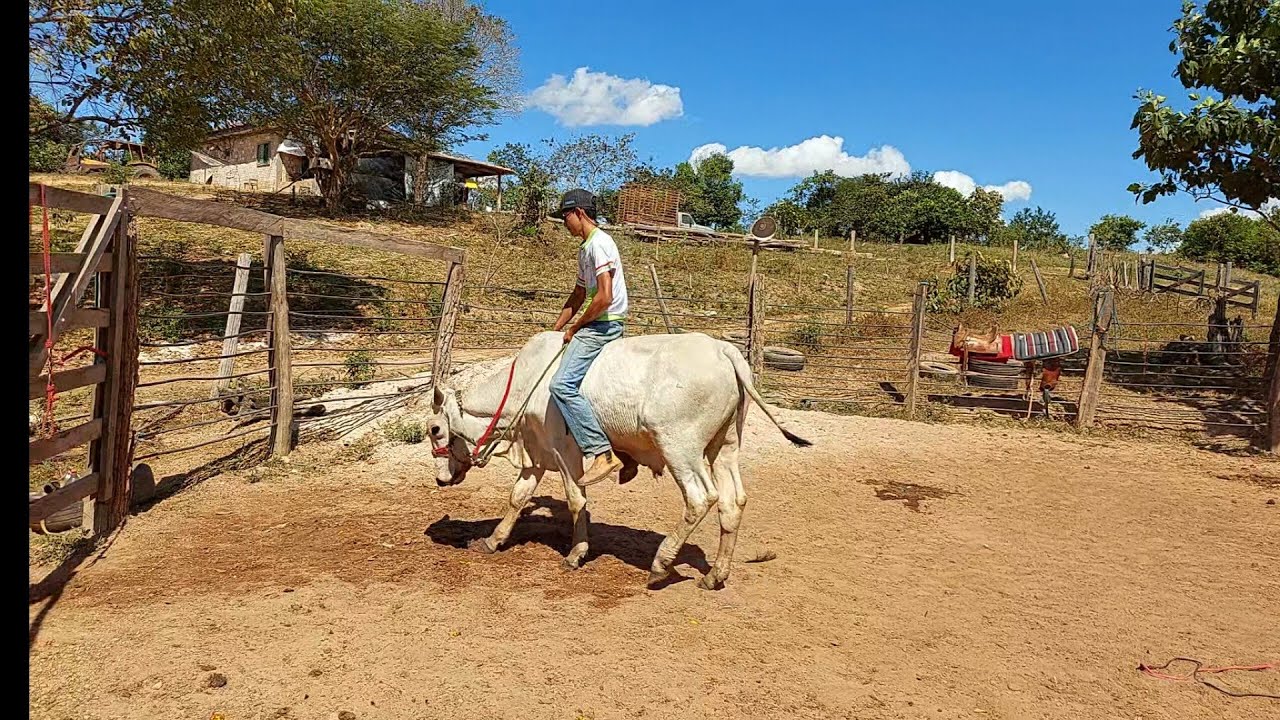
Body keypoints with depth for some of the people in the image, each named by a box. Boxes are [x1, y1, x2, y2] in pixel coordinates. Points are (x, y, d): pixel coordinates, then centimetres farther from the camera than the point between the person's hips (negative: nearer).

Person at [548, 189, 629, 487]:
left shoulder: (599, 243, -12)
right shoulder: (585, 248, 20)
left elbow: (605, 297, -21)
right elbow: (578, 296, 27)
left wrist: (575, 327, -10)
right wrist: (556, 329, 21)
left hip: (604, 325, -11)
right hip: (595, 326, 11)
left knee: (562, 384, -21)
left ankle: (603, 453, -22)